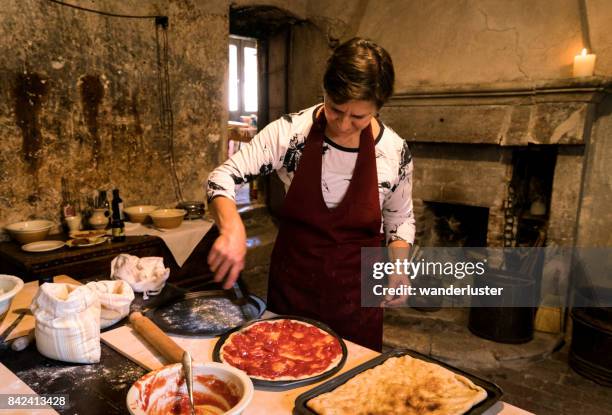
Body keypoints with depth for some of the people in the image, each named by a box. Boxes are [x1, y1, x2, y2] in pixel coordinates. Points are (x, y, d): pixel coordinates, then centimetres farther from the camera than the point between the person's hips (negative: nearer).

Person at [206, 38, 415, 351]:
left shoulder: (395, 152, -12)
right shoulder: (291, 131, -15)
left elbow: (400, 219, 4)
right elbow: (223, 177, -15)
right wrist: (232, 227, -34)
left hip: (356, 296, 0)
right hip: (291, 287, 0)